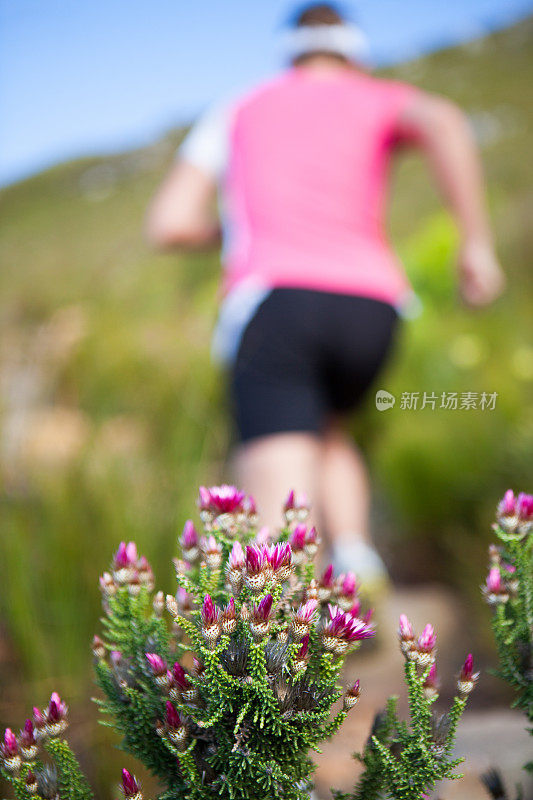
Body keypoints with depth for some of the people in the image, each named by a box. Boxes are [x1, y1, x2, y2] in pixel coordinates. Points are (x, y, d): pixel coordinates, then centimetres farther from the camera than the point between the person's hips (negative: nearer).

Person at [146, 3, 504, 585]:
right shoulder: (380, 100, 21)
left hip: (275, 302, -2)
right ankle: (356, 561, 7)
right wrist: (477, 242, -6)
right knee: (326, 433, 31)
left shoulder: (237, 113, 24)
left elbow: (168, 225, 13)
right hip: (371, 306, 2)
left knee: (279, 522, -11)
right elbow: (442, 122, -5)